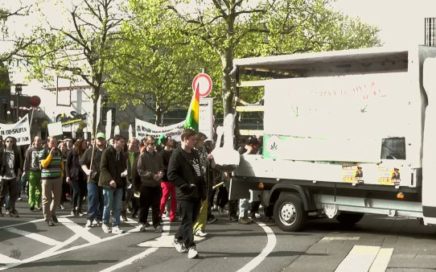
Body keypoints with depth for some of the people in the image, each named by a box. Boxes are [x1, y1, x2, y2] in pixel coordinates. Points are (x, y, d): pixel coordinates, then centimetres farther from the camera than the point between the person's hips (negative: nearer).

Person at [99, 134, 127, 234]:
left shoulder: (122, 153, 11)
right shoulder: (107, 151, -7)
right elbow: (103, 167, -11)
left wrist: (124, 172, -4)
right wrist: (110, 179, -20)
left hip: (119, 183, 5)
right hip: (109, 183, -5)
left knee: (118, 207, 3)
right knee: (108, 205, 2)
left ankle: (115, 226, 8)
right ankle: (105, 224, 20)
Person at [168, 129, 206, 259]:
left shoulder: (195, 153, 15)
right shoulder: (177, 154, -10)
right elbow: (171, 174, -17)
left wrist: (203, 190, 15)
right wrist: (186, 186, -20)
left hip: (196, 193, 8)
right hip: (185, 194, -8)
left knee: (191, 219, 14)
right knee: (187, 220, -8)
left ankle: (178, 239, 32)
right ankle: (190, 247, -8)